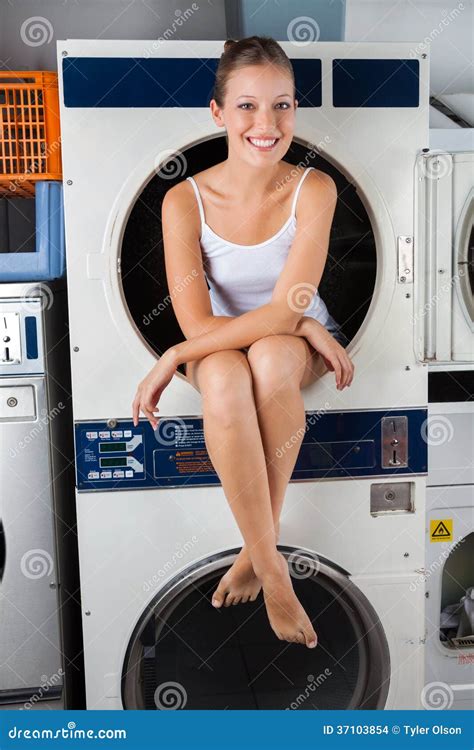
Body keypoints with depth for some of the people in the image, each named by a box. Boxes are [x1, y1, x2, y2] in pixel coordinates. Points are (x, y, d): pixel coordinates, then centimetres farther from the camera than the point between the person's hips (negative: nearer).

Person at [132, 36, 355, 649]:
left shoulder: (314, 189, -14)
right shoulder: (185, 201, -13)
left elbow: (286, 310, -23)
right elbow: (198, 325, -17)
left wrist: (172, 359, -24)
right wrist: (303, 325, -23)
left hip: (299, 345, 0)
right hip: (222, 350, 0)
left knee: (270, 356, -35)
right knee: (224, 378, -35)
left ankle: (255, 549, -18)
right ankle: (271, 566, -20)